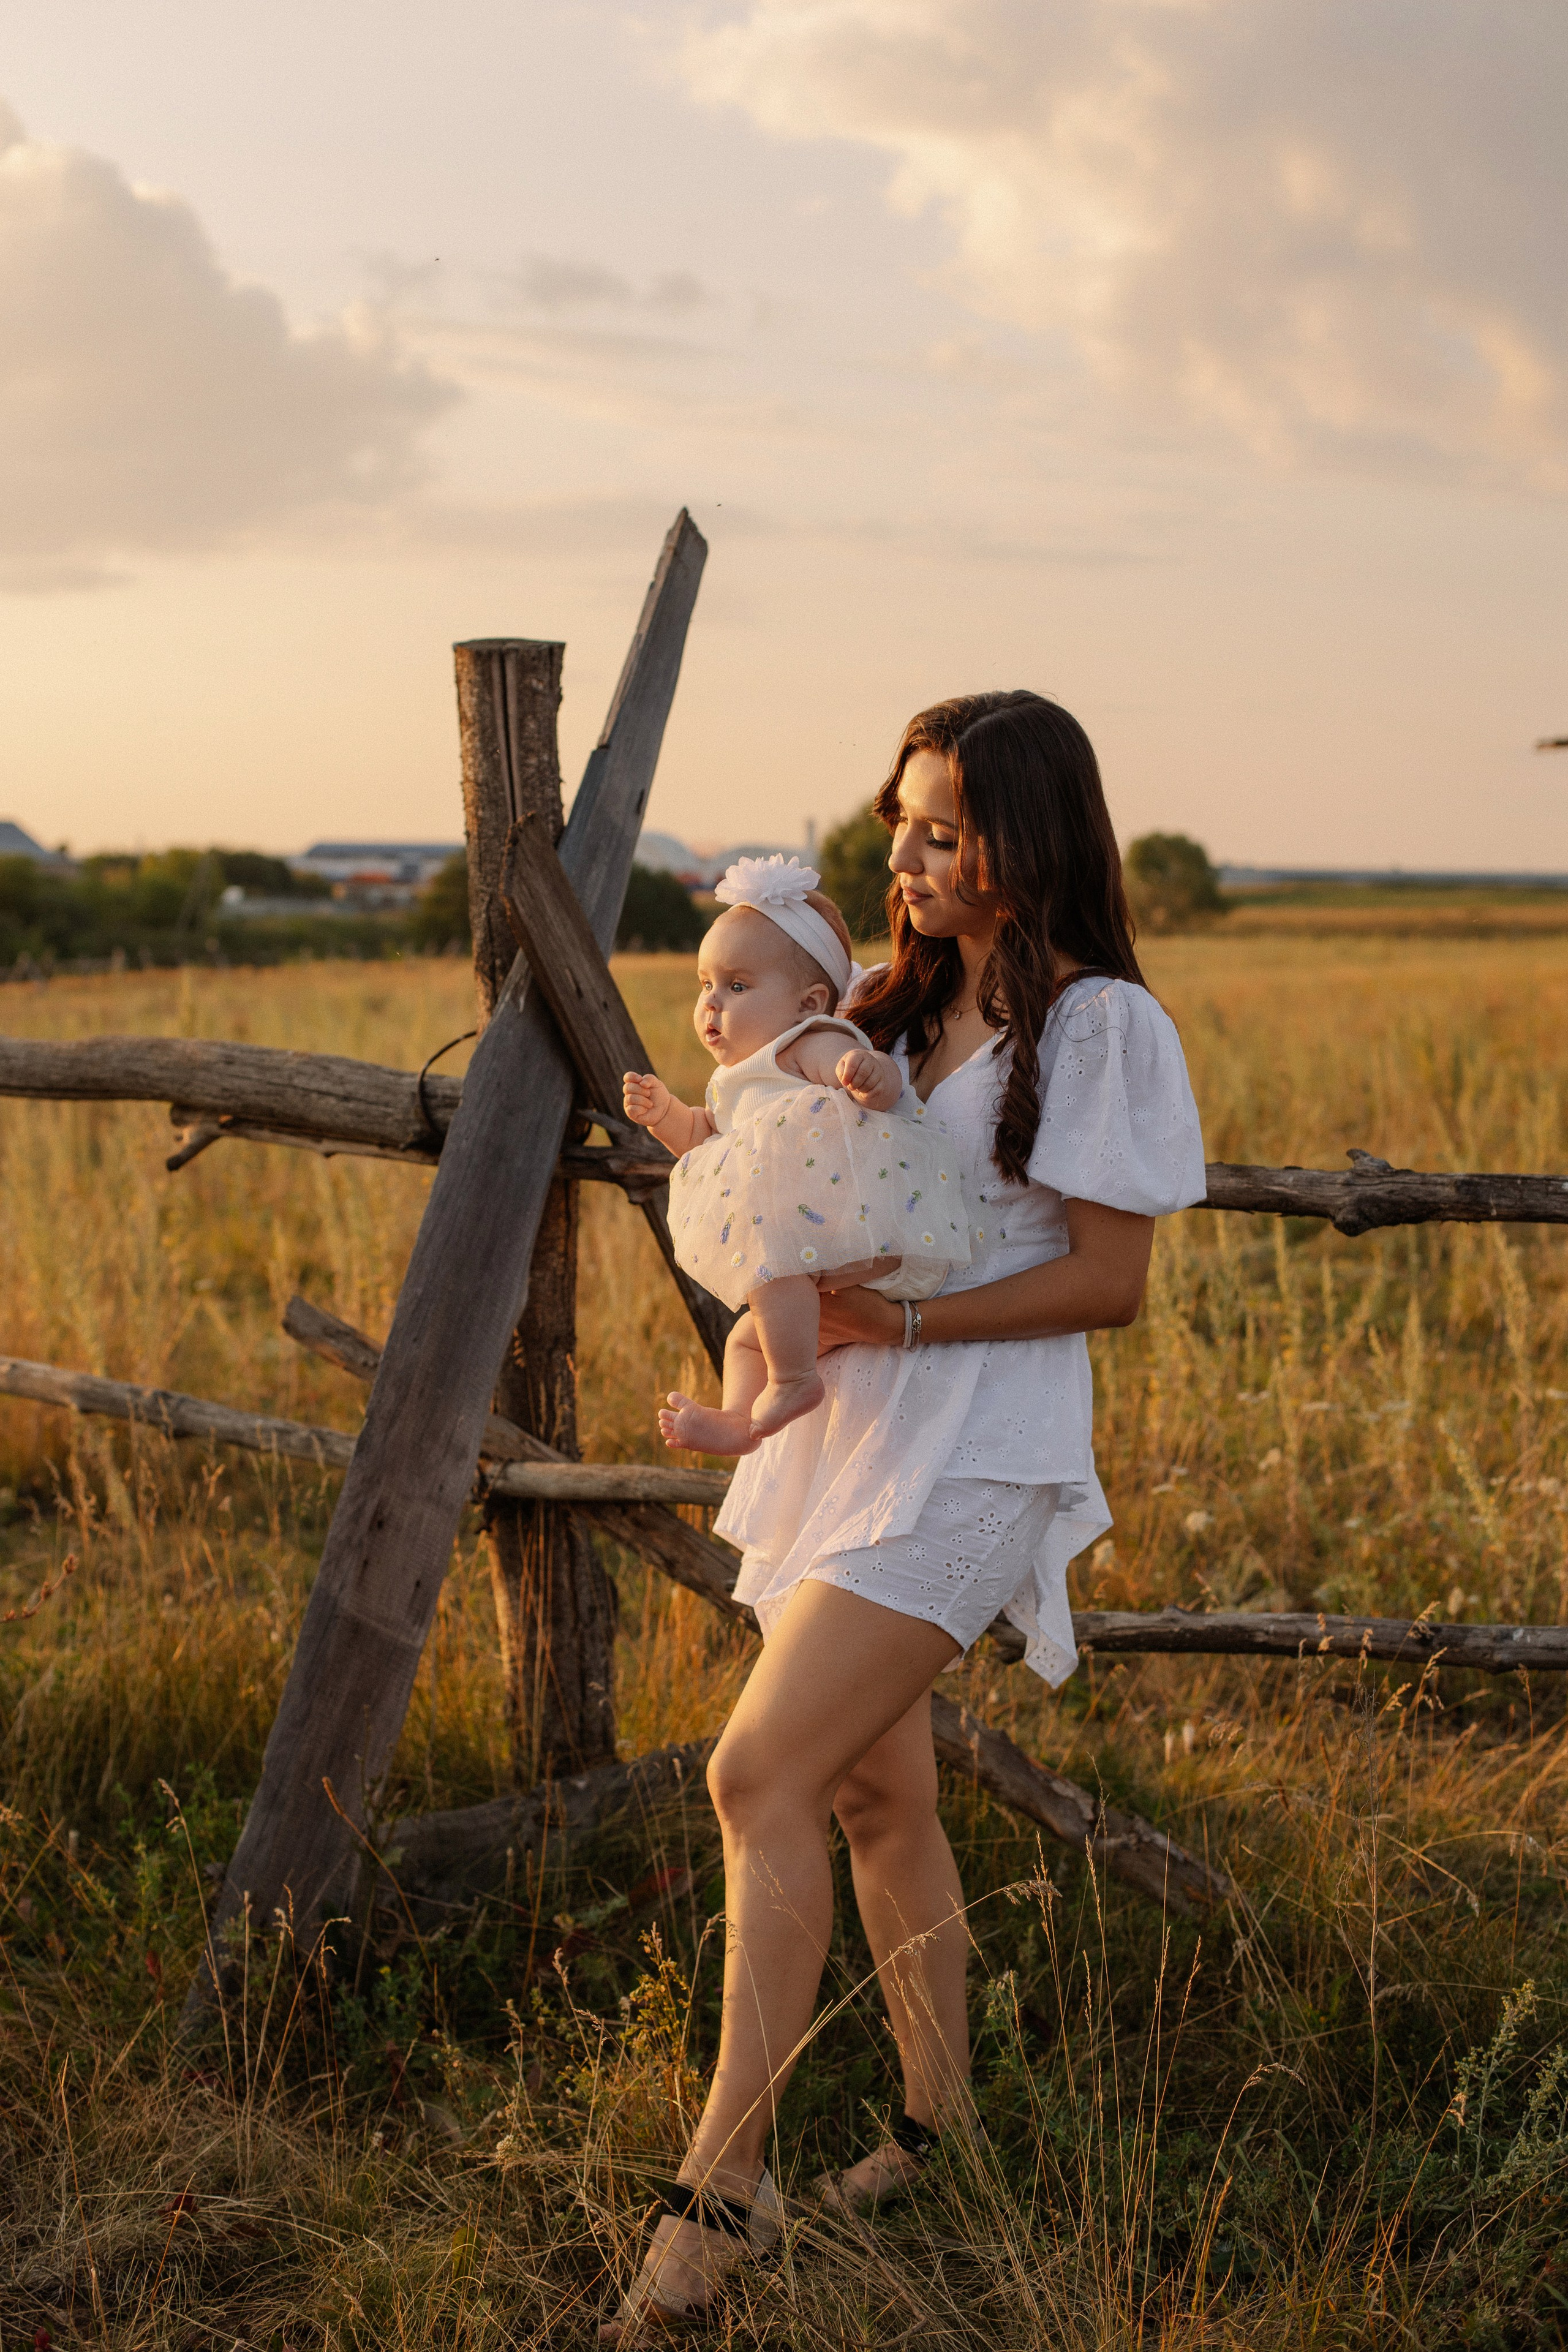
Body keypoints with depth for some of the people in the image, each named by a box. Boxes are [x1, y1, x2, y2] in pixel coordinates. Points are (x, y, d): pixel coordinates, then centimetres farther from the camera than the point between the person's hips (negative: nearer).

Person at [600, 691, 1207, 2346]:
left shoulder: (1097, 1027, -9)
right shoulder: (896, 1009, 14)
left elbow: (1109, 1281, -11)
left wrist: (898, 1319, -18)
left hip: (972, 1454, -8)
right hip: (850, 1433, 8)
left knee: (761, 1775, -16)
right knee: (876, 1789, 12)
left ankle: (724, 2179, -9)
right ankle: (941, 2125, 28)